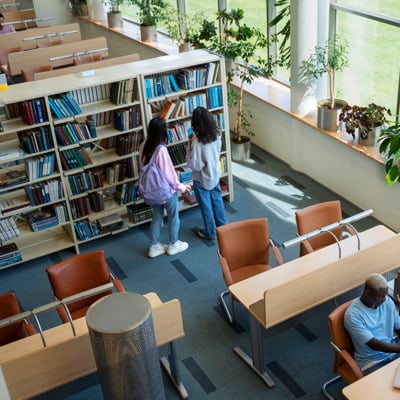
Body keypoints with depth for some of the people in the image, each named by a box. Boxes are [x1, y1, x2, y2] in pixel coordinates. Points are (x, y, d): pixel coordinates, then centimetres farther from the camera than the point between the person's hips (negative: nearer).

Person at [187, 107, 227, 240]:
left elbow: (195, 165, -26)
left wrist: (189, 150, -15)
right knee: (217, 200, 26)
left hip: (202, 179, -6)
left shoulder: (197, 141, -32)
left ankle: (210, 232, 30)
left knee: (206, 205, 13)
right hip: (215, 173, 6)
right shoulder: (217, 134, -12)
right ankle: (222, 225, 44)